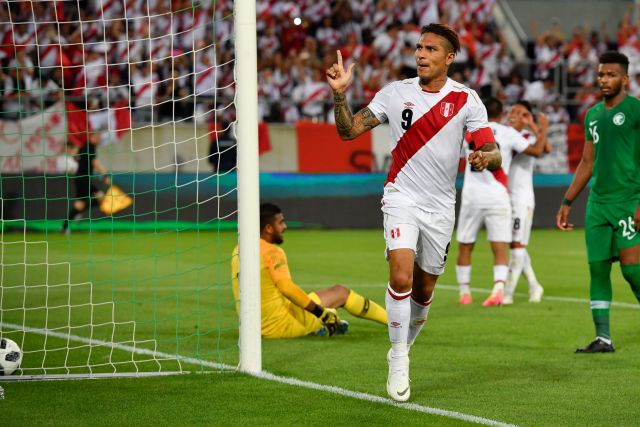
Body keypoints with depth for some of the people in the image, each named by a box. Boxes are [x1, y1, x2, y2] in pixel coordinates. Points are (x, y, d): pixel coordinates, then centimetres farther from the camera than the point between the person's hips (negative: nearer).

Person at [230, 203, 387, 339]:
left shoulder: (238, 250, 8)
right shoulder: (272, 252, -17)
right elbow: (286, 288, -28)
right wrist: (321, 312, -21)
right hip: (279, 323, -8)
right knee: (341, 292, 6)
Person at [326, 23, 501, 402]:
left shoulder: (466, 100, -4)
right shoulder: (396, 93, -1)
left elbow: (494, 154, -8)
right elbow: (349, 131, 0)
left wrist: (485, 157, -31)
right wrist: (340, 95, -17)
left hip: (441, 207, 1)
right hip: (402, 198, -1)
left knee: (424, 290, 11)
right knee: (401, 276, -21)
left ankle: (403, 351, 35)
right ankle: (399, 362, -9)